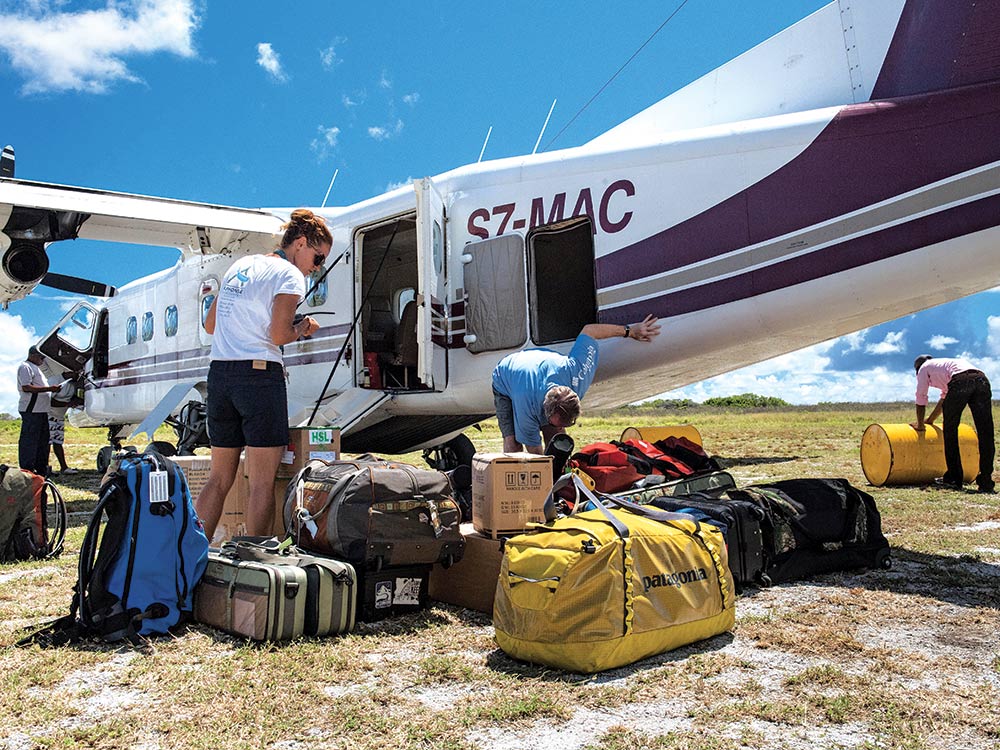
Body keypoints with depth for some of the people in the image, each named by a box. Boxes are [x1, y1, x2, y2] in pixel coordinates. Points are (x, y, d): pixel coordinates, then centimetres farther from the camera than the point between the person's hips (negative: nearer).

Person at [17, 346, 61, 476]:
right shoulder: (25, 367, -8)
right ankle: (27, 471, -5)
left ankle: (41, 469, 21)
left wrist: (52, 389, 16)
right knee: (29, 441, -7)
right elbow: (26, 387, -20)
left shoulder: (35, 368, 24)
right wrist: (49, 389, -21)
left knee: (43, 441, 14)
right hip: (31, 411, -11)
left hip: (41, 411, 11)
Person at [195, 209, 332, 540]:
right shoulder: (290, 275, -5)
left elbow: (210, 324, 22)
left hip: (219, 374, 8)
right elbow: (279, 335, -15)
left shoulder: (239, 266, 19)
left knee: (219, 478, 15)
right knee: (262, 482, 0)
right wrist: (304, 328, 3)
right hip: (259, 375, -7)